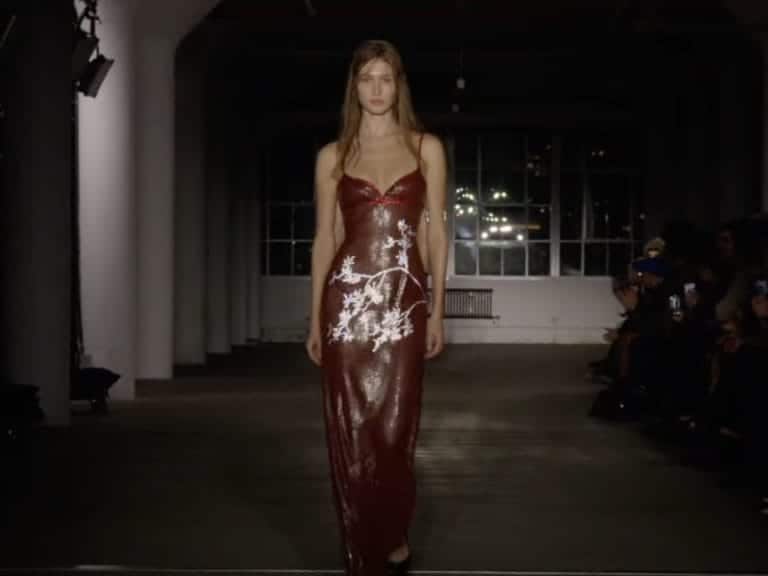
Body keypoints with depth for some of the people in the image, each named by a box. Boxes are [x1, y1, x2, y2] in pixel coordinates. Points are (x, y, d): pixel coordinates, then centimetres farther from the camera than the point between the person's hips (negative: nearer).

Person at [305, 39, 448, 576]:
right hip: (347, 299, 1)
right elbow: (325, 238, 9)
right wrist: (315, 317, 5)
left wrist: (437, 310, 0)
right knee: (350, 434, 2)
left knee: (394, 431, -2)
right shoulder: (333, 156, 8)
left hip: (404, 300, -1)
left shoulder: (426, 148, 7)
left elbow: (436, 233, 5)